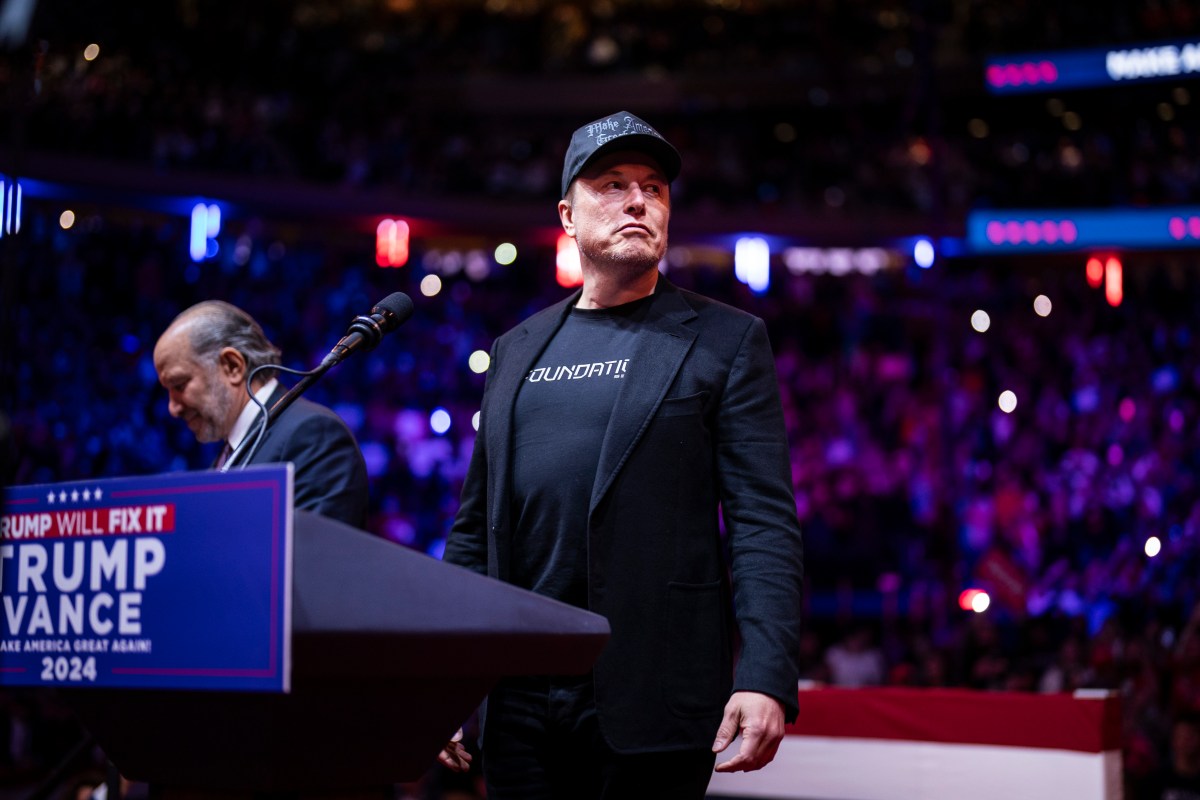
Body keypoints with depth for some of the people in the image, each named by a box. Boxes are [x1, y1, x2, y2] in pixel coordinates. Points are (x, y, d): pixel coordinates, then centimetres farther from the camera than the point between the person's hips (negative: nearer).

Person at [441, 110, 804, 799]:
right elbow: (474, 527, 17)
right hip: (518, 699, 4)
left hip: (649, 702, -4)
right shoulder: (516, 351, 16)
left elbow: (764, 525, -5)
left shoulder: (724, 341, 3)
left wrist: (767, 679, -16)